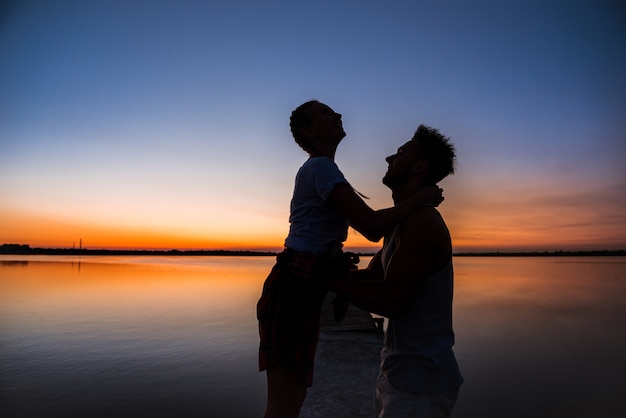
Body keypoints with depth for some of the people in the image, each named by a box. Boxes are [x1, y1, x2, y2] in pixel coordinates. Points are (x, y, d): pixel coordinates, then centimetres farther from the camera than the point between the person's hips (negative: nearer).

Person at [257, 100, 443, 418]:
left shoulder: (320, 169, 20)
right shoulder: (320, 166, -11)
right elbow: (373, 224, -19)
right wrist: (421, 197, -6)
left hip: (300, 293, 10)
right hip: (293, 293, -10)